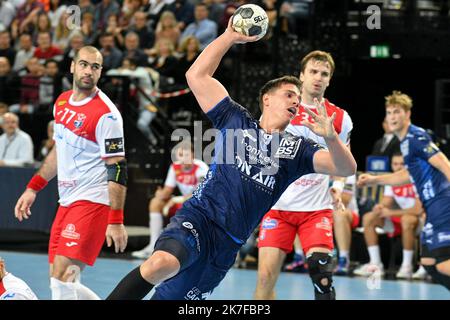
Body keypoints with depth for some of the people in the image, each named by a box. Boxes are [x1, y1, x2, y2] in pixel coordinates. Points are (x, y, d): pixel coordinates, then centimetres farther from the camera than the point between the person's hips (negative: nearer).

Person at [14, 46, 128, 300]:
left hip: (93, 202, -8)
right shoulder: (62, 102, 10)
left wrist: (116, 221, -21)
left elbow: (117, 169, -16)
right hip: (67, 201, 8)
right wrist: (33, 189, 21)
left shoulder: (106, 114, -14)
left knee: (62, 279, -17)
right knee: (61, 282, 9)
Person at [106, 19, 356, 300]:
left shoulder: (296, 149, 13)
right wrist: (231, 36, 1)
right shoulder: (236, 120, 8)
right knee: (163, 263, -37)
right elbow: (197, 75, 5)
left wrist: (330, 136, -19)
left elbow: (347, 168, 0)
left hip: (229, 243, 4)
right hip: (198, 220, -4)